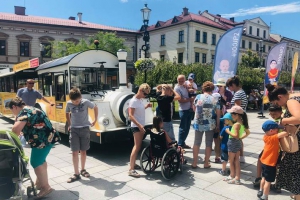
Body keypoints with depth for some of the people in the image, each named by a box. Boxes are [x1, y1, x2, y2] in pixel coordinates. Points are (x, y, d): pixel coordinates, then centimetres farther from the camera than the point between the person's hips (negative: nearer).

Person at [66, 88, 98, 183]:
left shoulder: (86, 102, -11)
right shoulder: (69, 103, -4)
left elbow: (95, 107, 6)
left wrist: (95, 120, 6)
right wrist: (69, 125, 12)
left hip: (85, 129, -1)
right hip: (74, 130, 1)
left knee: (83, 151, 9)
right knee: (75, 152, -2)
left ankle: (83, 170, 27)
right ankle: (76, 174, 4)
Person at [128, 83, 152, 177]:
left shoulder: (140, 100, 9)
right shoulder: (133, 101, -17)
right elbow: (131, 115, -23)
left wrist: (146, 106, 5)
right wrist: (139, 125, -32)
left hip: (141, 126, 9)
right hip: (136, 126, -9)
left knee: (138, 146, 15)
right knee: (137, 146, -13)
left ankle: (133, 164, 27)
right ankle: (131, 169, -12)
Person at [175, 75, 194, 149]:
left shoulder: (186, 86, 8)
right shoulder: (177, 88, -10)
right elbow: (180, 100, -16)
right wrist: (190, 99, -10)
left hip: (189, 109, 7)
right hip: (183, 110, -7)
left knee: (187, 127, 14)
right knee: (183, 128, -3)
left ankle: (183, 143, 26)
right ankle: (180, 145, 6)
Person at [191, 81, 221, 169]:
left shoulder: (198, 97, -2)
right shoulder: (215, 100, -6)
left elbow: (194, 109, 11)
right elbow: (218, 114, -5)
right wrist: (218, 125, 4)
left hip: (198, 124, 1)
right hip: (210, 125, -1)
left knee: (196, 143, 11)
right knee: (208, 143, 11)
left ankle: (194, 163, 16)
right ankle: (206, 163, 18)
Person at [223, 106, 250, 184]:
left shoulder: (236, 124, -23)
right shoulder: (242, 123, 4)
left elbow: (236, 136, -29)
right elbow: (248, 132, 13)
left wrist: (228, 132, -17)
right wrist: (241, 138, 12)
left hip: (233, 143, -9)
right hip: (238, 143, 9)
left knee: (231, 161, 9)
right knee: (236, 161, 15)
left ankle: (233, 176, 21)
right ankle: (237, 177, 23)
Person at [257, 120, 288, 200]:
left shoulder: (266, 137, -1)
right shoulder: (273, 138, -24)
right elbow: (284, 133, -36)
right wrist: (288, 132, -15)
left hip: (264, 162, 8)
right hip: (270, 164, -8)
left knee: (264, 178, 25)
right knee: (268, 181, 4)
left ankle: (261, 192, 39)